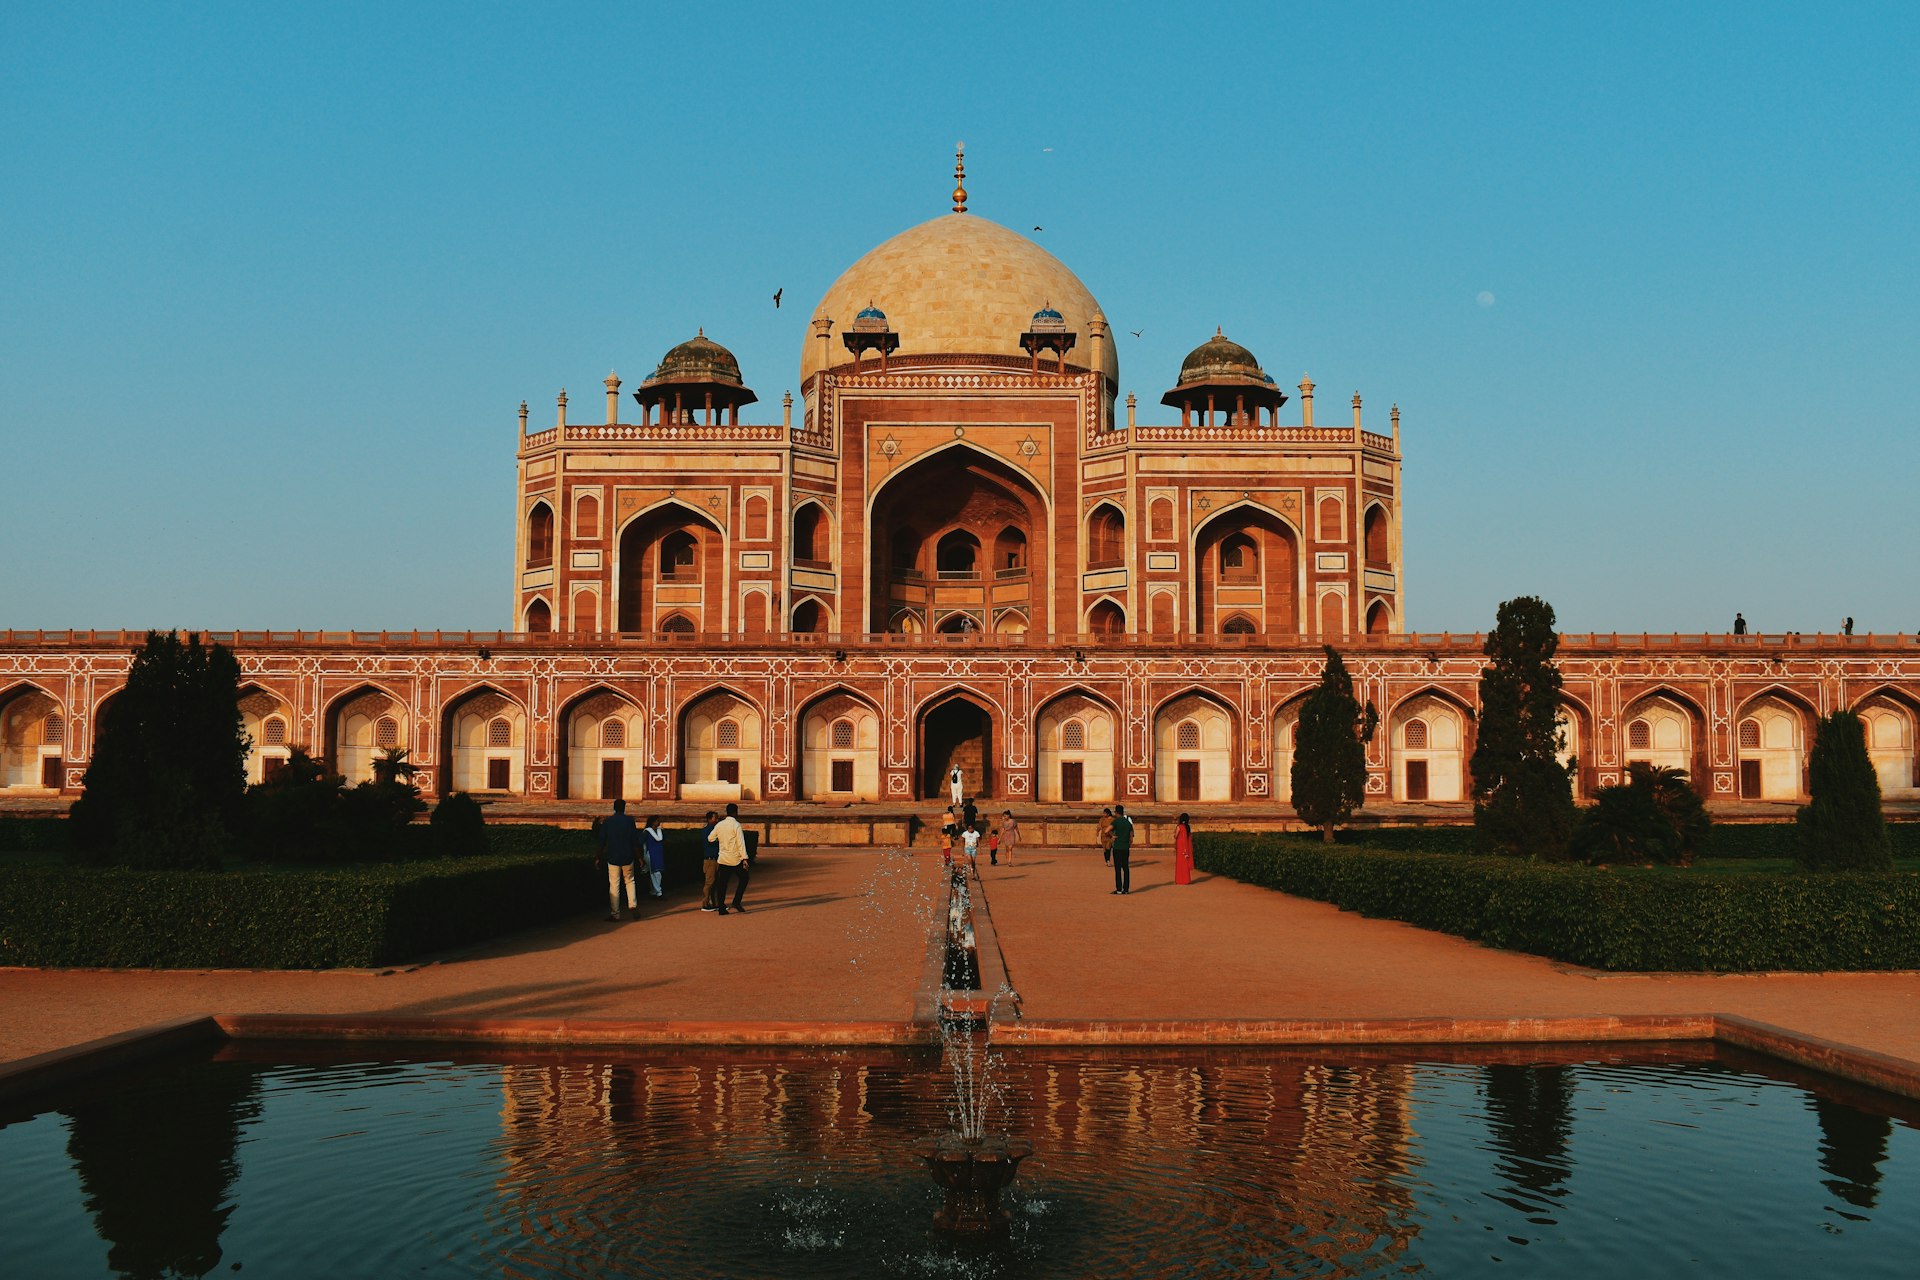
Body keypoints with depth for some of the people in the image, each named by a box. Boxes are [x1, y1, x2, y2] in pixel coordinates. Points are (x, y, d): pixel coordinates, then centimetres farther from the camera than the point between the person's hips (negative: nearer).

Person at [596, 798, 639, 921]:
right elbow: (636, 840, -3)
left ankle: (615, 913, 2)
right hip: (627, 857, 1)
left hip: (613, 857, -1)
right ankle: (633, 905, -1)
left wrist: (599, 857, 7)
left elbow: (602, 841, -2)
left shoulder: (607, 821, -3)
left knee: (614, 885, 2)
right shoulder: (629, 821, -3)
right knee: (629, 881, 16)